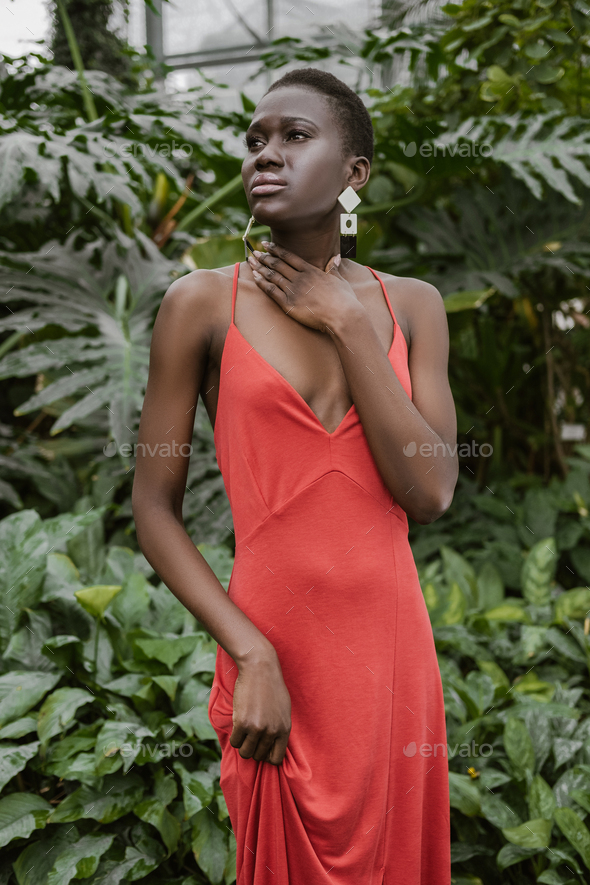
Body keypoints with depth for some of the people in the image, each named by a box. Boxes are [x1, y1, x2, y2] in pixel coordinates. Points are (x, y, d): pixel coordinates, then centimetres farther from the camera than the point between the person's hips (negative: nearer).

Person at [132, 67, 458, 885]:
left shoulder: (411, 304, 3)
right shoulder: (202, 303, -5)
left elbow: (430, 494, -8)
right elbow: (154, 509, -4)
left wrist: (348, 326, -10)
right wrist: (252, 654, -14)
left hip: (391, 645, 3)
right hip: (271, 654, -3)